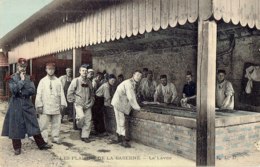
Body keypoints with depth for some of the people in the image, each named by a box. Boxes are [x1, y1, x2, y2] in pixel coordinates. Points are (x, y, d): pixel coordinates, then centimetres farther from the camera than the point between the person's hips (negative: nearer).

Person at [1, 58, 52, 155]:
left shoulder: (28, 78, 7)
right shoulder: (12, 78, -1)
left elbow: (33, 91, -4)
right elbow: (14, 90, -17)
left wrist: (21, 92, -12)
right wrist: (22, 80, -13)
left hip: (27, 104, 3)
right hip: (16, 105, -2)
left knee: (34, 125, 5)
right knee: (16, 126, 3)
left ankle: (41, 144, 13)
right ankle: (17, 147, 16)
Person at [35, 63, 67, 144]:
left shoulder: (58, 81, 8)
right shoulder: (43, 81, 3)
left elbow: (61, 93, 7)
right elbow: (39, 94, 0)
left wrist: (62, 104, 2)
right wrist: (39, 105, -6)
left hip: (56, 107, 2)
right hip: (45, 107, -2)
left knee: (56, 124, 7)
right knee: (44, 124, -1)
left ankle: (55, 138, 19)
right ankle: (44, 140, 9)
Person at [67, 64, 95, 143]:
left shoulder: (89, 82, 12)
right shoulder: (76, 80, -3)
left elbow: (92, 93, 21)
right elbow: (70, 92, -2)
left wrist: (91, 101, 11)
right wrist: (73, 100, -4)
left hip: (87, 105, 5)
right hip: (78, 104, -4)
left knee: (88, 120, 2)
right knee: (81, 116, -25)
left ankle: (85, 136, 14)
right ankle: (79, 126, 9)